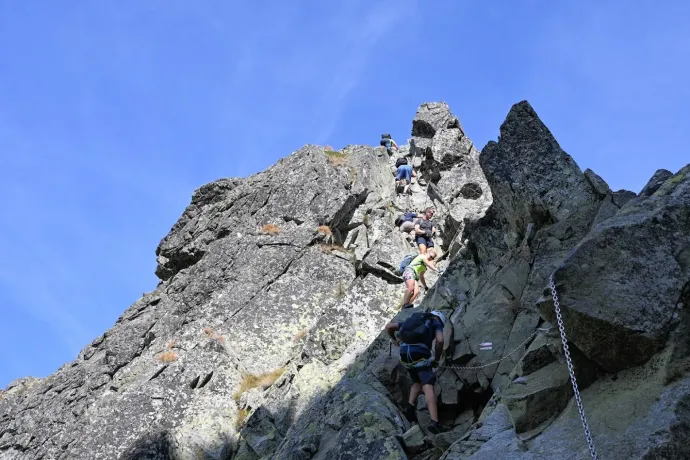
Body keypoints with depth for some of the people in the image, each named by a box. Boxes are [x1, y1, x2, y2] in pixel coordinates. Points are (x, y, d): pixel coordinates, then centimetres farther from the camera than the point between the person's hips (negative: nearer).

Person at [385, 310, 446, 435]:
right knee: (428, 387, -12)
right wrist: (437, 359, 11)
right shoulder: (436, 323, 19)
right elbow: (440, 340, -1)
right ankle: (434, 423, -26)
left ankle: (410, 406, 3)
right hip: (419, 354, -5)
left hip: (404, 354, 5)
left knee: (417, 382, 26)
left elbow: (388, 326, 27)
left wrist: (396, 342, 39)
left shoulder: (413, 320, 32)